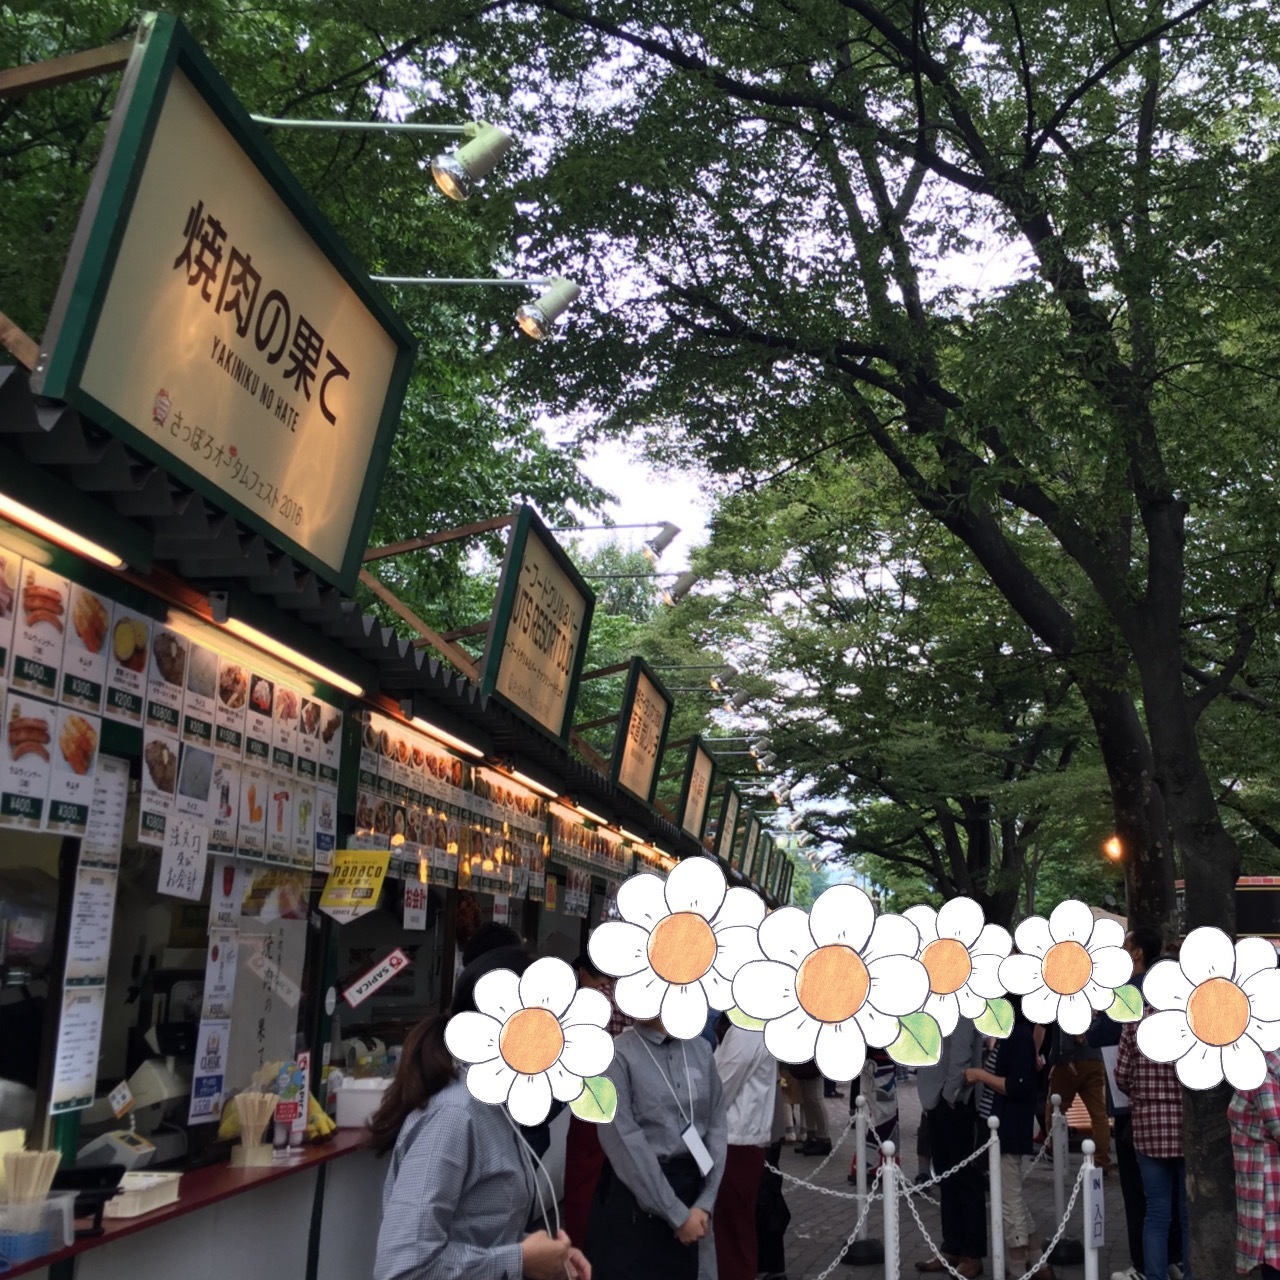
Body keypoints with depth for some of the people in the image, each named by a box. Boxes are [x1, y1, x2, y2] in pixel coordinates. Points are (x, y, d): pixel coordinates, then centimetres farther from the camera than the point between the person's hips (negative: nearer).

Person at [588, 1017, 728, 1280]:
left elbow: (717, 1126, 4)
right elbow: (625, 1144, -14)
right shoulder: (617, 1055, -13)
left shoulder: (700, 1048, 3)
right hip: (636, 1198, -4)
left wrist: (705, 1204, -5)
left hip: (693, 1187, 4)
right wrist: (676, 1214, -11)